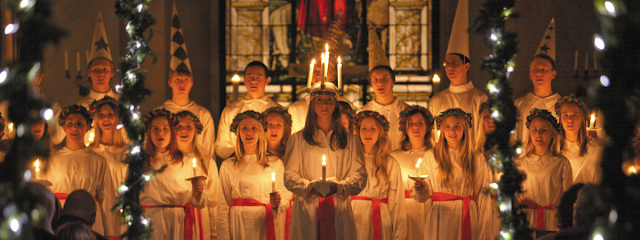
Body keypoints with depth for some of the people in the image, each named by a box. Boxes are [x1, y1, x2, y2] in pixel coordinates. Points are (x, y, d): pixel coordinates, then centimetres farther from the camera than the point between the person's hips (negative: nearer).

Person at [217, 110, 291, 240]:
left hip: (267, 225, 0)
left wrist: (277, 204, -17)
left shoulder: (275, 163, 7)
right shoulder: (227, 166, 6)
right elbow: (223, 205, 4)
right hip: (239, 224, 0)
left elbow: (286, 196, 7)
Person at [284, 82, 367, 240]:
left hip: (339, 212, 1)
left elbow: (360, 175, 6)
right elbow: (289, 176, 5)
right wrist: (309, 187, -14)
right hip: (307, 211, -1)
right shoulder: (297, 139, 10)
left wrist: (338, 187, -13)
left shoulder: (350, 141, 13)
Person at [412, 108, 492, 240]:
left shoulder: (477, 159, 5)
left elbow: (483, 198, 4)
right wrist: (420, 190, -22)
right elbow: (424, 197, 2)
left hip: (468, 219, 1)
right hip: (440, 218, -1)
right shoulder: (430, 156, 3)